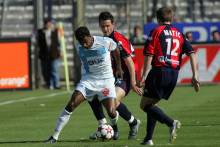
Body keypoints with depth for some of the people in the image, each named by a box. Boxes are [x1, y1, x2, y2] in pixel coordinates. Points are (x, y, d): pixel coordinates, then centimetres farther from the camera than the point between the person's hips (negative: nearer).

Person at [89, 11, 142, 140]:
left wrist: (133, 83, -21)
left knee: (113, 101, -29)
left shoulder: (119, 40, -18)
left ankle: (134, 122, -5)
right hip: (114, 76, 9)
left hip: (125, 77, -9)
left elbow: (130, 63, -19)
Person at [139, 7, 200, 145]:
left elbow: (149, 55, -8)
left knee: (145, 104, 0)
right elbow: (191, 53, 6)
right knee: (152, 104, 19)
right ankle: (148, 138, 11)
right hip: (174, 74, 6)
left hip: (159, 71, -6)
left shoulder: (156, 31, -1)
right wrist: (195, 75, 4)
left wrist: (144, 76, -7)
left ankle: (171, 122, -21)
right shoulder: (179, 34, 15)